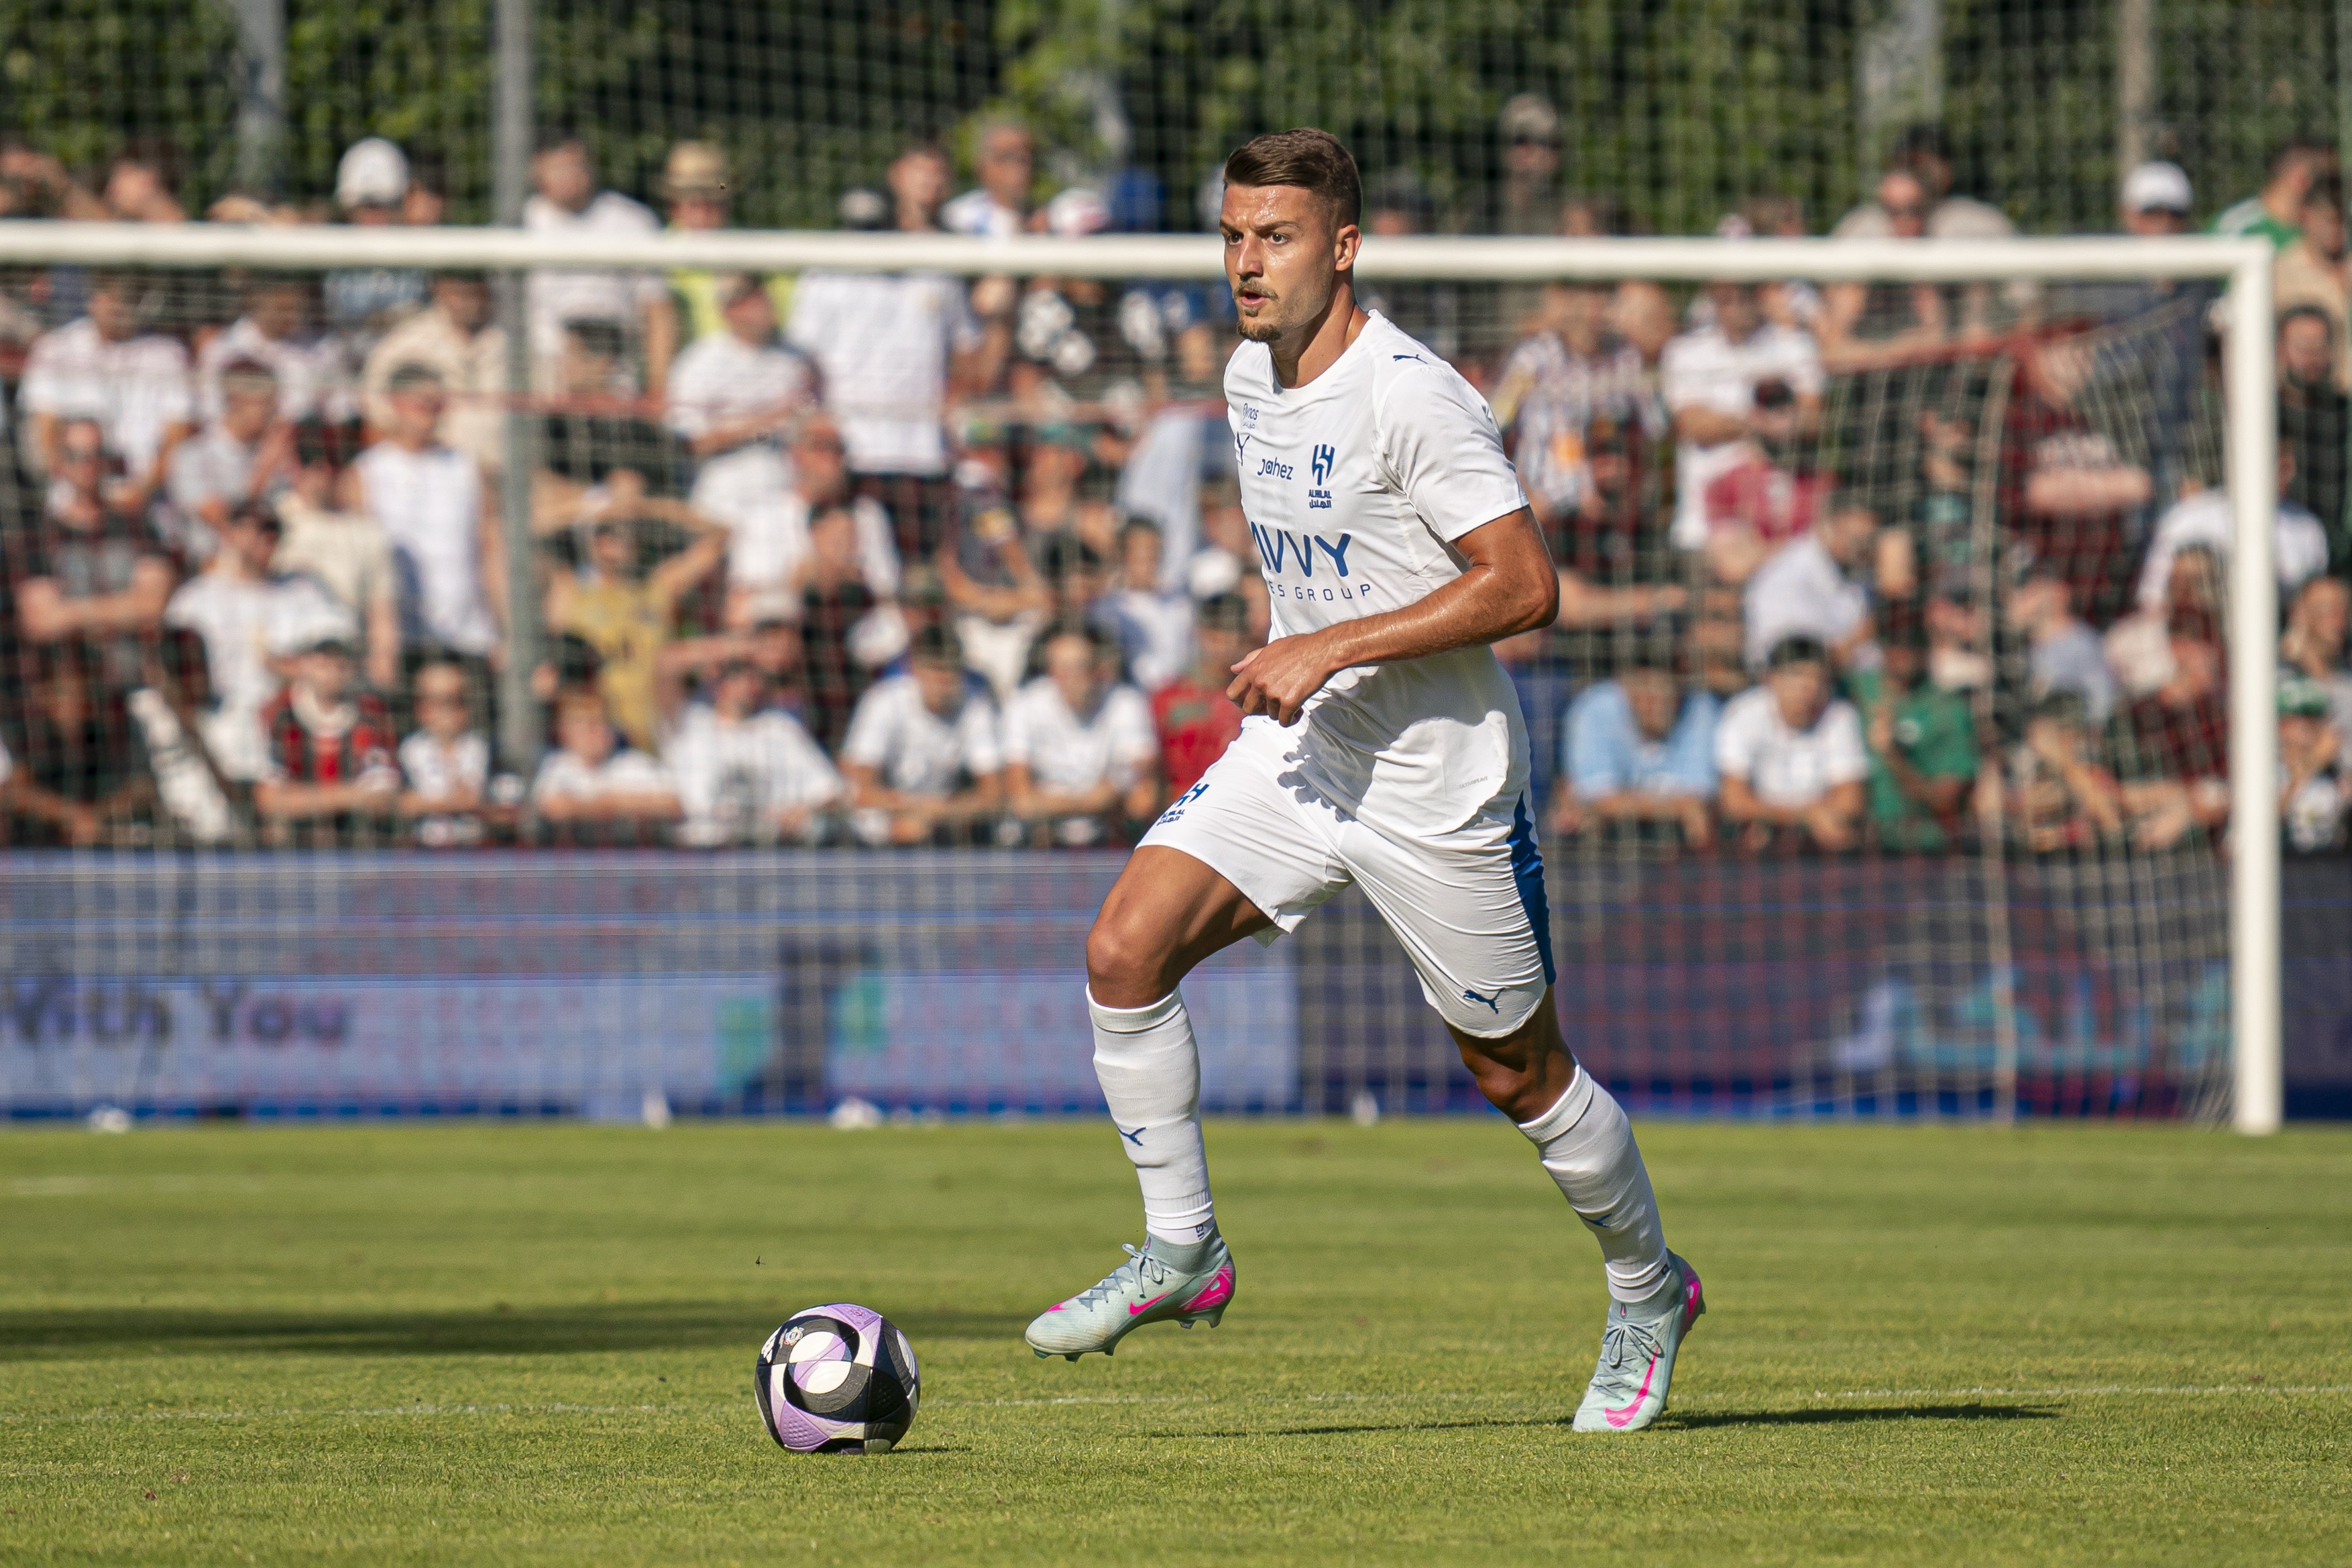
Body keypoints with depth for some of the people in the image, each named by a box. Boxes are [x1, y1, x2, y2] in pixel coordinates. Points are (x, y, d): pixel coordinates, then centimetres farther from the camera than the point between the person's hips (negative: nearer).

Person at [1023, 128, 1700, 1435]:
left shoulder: (1413, 397, -20)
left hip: (1441, 779, -7)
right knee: (1125, 948, -13)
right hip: (1298, 751, 7)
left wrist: (1331, 649, -24)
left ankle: (1648, 1290, 29)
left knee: (1518, 1071, 5)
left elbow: (1526, 587, -23)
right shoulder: (1249, 377, 6)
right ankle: (1181, 1251, -2)